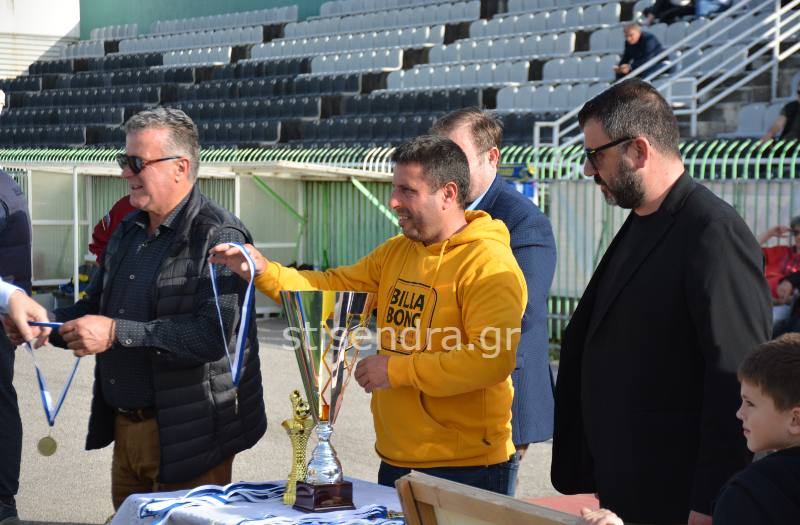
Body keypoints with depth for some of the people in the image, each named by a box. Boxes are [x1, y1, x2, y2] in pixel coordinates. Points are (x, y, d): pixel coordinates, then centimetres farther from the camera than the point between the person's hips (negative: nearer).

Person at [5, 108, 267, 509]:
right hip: (125, 429, 8)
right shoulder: (128, 231, 11)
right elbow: (94, 307, 19)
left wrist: (116, 333, -27)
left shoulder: (219, 237, -15)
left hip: (186, 438, -7)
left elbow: (213, 334, -26)